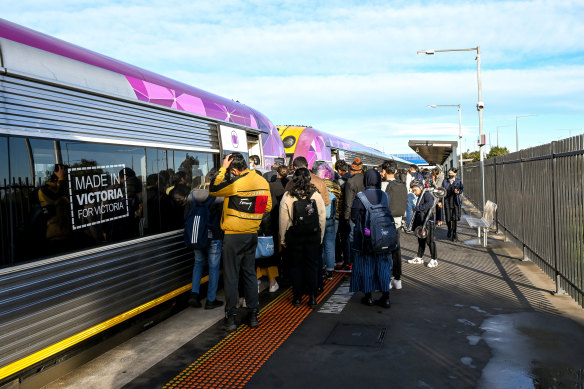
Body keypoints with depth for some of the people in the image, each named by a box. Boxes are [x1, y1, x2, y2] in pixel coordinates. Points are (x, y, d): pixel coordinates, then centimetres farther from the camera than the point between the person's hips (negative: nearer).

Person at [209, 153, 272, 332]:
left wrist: (222, 168, -7)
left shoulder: (236, 182, -18)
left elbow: (213, 190, -9)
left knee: (231, 276, 3)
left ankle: (231, 317, 9)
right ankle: (253, 314, 20)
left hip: (234, 235, -6)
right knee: (250, 273, 14)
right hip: (252, 234, 6)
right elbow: (268, 207, 10)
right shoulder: (263, 181, 3)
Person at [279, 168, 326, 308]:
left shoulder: (288, 196, -10)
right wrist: (320, 237, 10)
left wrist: (283, 239, 4)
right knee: (312, 265, 10)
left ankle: (297, 297, 16)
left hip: (294, 236, -1)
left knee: (296, 266, 10)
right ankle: (312, 297, 12)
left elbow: (284, 220, -6)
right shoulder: (316, 195, -5)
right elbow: (322, 218, 0)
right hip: (314, 236, 1)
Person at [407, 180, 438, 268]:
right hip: (420, 222, 9)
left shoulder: (427, 194, -11)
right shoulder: (419, 197, 16)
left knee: (429, 241, -2)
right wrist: (414, 225, 18)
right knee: (421, 240, 16)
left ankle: (433, 260, 7)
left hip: (427, 222, -9)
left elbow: (430, 204, -31)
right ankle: (419, 258, 25)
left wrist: (418, 208, -27)